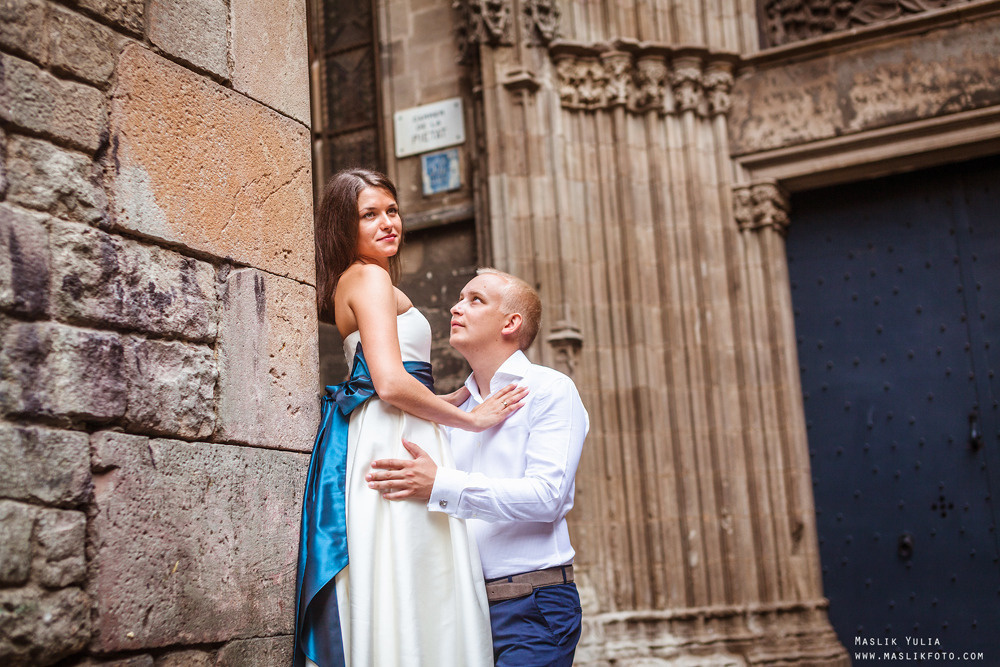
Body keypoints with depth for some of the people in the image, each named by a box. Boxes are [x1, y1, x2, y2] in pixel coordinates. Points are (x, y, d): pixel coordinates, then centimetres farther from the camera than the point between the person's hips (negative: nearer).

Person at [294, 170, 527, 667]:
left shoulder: (352, 283, 24)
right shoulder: (370, 277, -5)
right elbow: (391, 384, -18)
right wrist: (473, 418, -7)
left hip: (379, 441, 10)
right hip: (394, 443, -10)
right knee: (416, 602, -12)